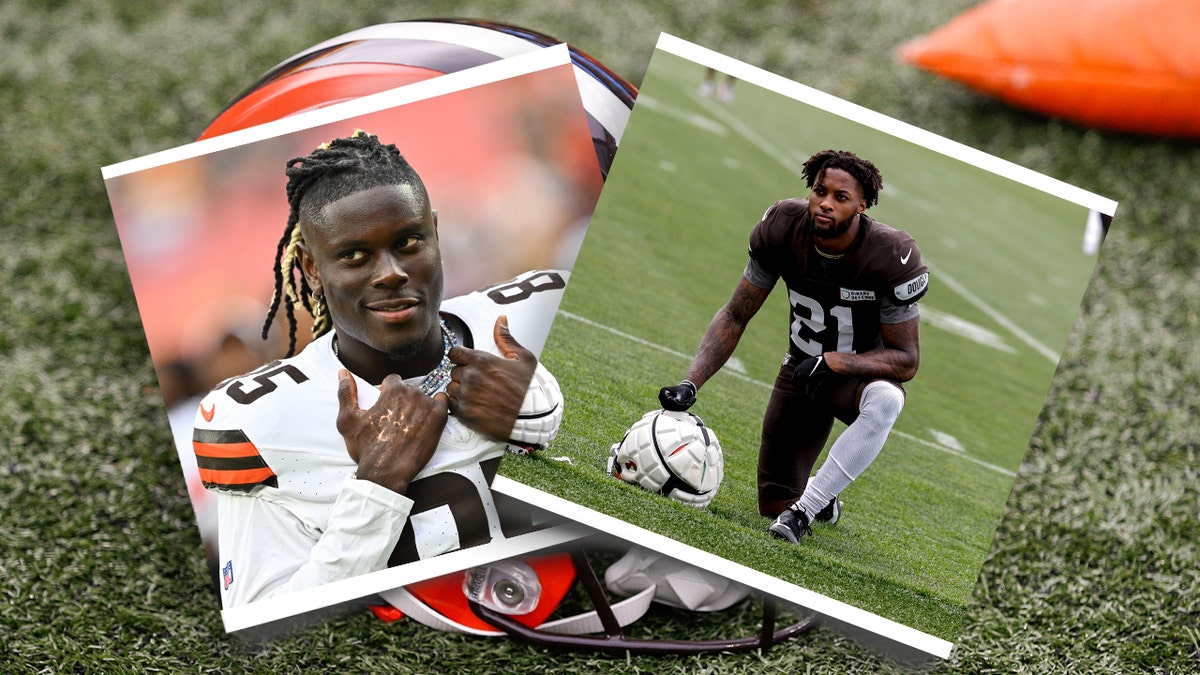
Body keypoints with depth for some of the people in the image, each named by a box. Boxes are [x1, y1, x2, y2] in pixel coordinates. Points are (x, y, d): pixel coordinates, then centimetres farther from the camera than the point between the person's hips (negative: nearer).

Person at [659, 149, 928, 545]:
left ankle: (803, 511, -30)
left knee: (885, 401, -41)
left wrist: (832, 362, -34)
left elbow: (905, 359, -21)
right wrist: (690, 384, -20)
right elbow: (735, 316, -9)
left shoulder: (893, 257, -28)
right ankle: (821, 498, 41)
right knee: (774, 504, 4)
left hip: (863, 374, -3)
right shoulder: (783, 227, -19)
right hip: (803, 367, 3)